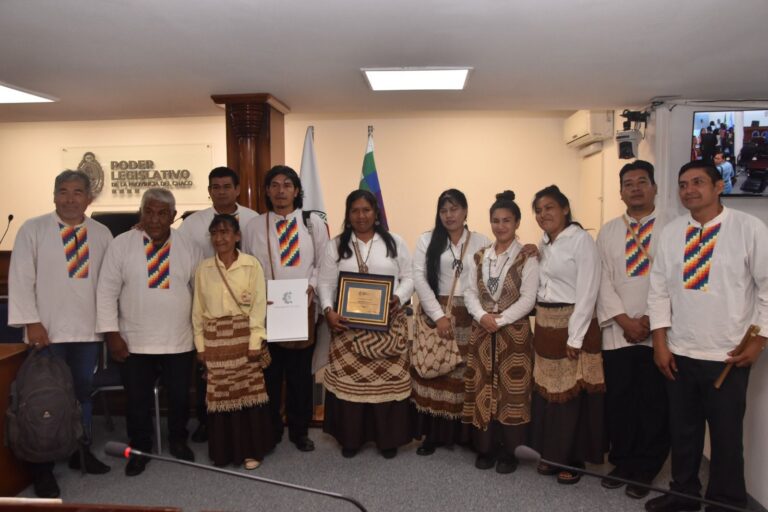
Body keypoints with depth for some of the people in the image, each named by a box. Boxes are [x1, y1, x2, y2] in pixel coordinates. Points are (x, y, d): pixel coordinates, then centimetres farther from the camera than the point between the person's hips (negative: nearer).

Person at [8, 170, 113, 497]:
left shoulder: (102, 234, 5)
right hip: (47, 330, -2)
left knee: (83, 393, 13)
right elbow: (21, 279, -5)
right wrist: (31, 322, -10)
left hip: (88, 330, 3)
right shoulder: (33, 229, -2)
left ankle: (82, 452, 30)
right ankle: (43, 469, 18)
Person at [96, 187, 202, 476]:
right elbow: (107, 292, -3)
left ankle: (178, 441, 36)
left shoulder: (189, 247, -1)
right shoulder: (121, 245, -4)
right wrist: (112, 333, -7)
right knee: (137, 399, 11)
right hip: (134, 341, -1)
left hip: (179, 342, 1)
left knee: (180, 396, 13)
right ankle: (139, 449, 32)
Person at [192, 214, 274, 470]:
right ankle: (224, 450, 20)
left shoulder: (251, 265, -4)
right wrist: (200, 343, 5)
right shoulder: (204, 269, 4)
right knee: (220, 394, 6)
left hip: (244, 336, -2)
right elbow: (198, 309, 8)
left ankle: (251, 449, 15)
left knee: (248, 391, 1)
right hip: (215, 339, 2)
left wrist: (255, 341, -10)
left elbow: (259, 305, -6)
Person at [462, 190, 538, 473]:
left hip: (514, 332, -4)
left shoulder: (526, 258, -4)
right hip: (482, 331, 4)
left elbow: (528, 299, -10)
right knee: (482, 390, 7)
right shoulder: (480, 257, 9)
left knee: (511, 391, 1)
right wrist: (482, 316, -12)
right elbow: (470, 292, 5)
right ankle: (485, 448, 21)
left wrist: (500, 320, -17)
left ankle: (508, 452, 15)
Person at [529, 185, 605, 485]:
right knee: (548, 391, 11)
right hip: (545, 327, 7)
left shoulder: (581, 240, -11)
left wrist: (575, 337, -18)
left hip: (573, 326, -7)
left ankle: (574, 460, 17)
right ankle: (553, 454, 25)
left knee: (573, 395, 2)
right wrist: (541, 327, 4)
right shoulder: (543, 243, 11)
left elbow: (587, 293, -16)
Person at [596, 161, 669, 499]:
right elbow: (603, 282, 3)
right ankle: (622, 463, 25)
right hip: (618, 332, 3)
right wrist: (625, 321, -7)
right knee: (618, 401, 8)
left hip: (659, 332, -2)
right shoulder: (608, 232, 10)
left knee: (654, 403, 5)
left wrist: (652, 319, -12)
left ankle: (645, 471, 20)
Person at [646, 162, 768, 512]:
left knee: (726, 434, 9)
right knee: (682, 429, 15)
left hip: (729, 356, -3)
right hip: (679, 354, 3)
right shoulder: (670, 233, 3)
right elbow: (659, 290, 5)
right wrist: (660, 343, 2)